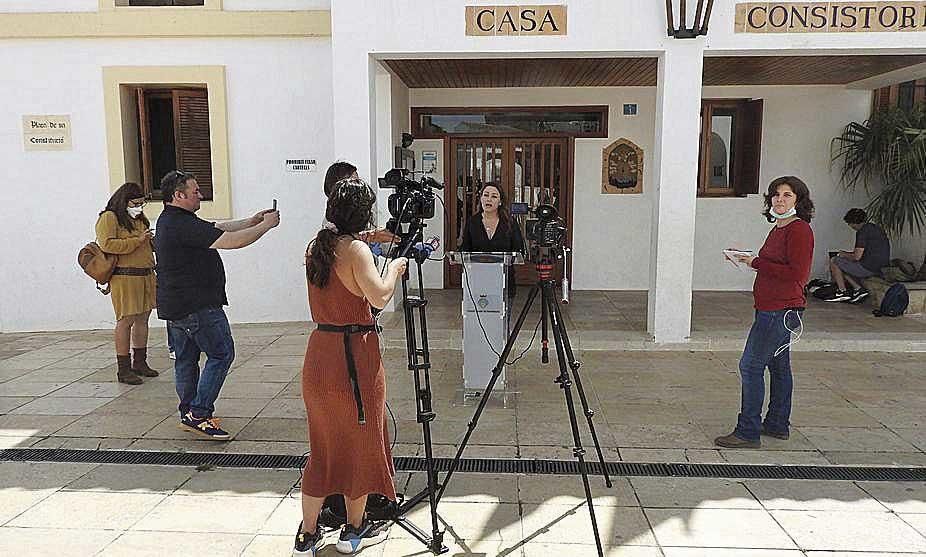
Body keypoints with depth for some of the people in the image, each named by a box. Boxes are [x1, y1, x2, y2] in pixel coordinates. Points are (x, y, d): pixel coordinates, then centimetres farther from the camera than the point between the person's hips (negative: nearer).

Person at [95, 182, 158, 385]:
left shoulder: (140, 218, 21)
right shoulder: (109, 218, -5)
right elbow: (106, 244, -19)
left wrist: (152, 241, 12)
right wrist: (137, 241, -19)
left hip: (146, 275, 8)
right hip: (124, 277, -8)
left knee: (142, 318, 12)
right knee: (125, 321, -6)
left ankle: (140, 362, 23)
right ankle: (123, 369, 0)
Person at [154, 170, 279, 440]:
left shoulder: (170, 220, 14)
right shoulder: (183, 225, -21)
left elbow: (218, 227, 15)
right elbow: (231, 241, -26)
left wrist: (252, 221, 7)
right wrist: (266, 225, -13)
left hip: (173, 306, 11)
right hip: (198, 306, -11)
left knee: (185, 358, 15)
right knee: (221, 355, -3)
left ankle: (188, 414, 23)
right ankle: (198, 414, -3)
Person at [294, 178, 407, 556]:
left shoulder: (315, 246, 8)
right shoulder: (355, 248, -14)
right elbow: (379, 296, -22)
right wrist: (394, 269, -5)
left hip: (318, 356, 7)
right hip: (355, 355, -7)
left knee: (323, 445, 16)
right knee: (360, 442, 11)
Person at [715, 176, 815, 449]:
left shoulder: (799, 230, -15)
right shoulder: (779, 228, 14)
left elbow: (797, 273, -23)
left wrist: (757, 263, -18)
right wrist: (752, 259, 7)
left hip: (780, 310, -10)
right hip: (774, 308, 10)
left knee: (751, 366, -9)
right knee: (778, 365, 18)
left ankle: (748, 432, -2)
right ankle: (777, 425, 30)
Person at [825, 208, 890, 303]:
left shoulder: (862, 232, -15)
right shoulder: (875, 227, 14)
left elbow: (857, 257, -18)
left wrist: (844, 254, 1)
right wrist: (846, 253, 21)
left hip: (869, 268, -10)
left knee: (834, 261, 1)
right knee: (842, 266, 24)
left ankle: (842, 292, 5)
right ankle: (859, 289, 12)